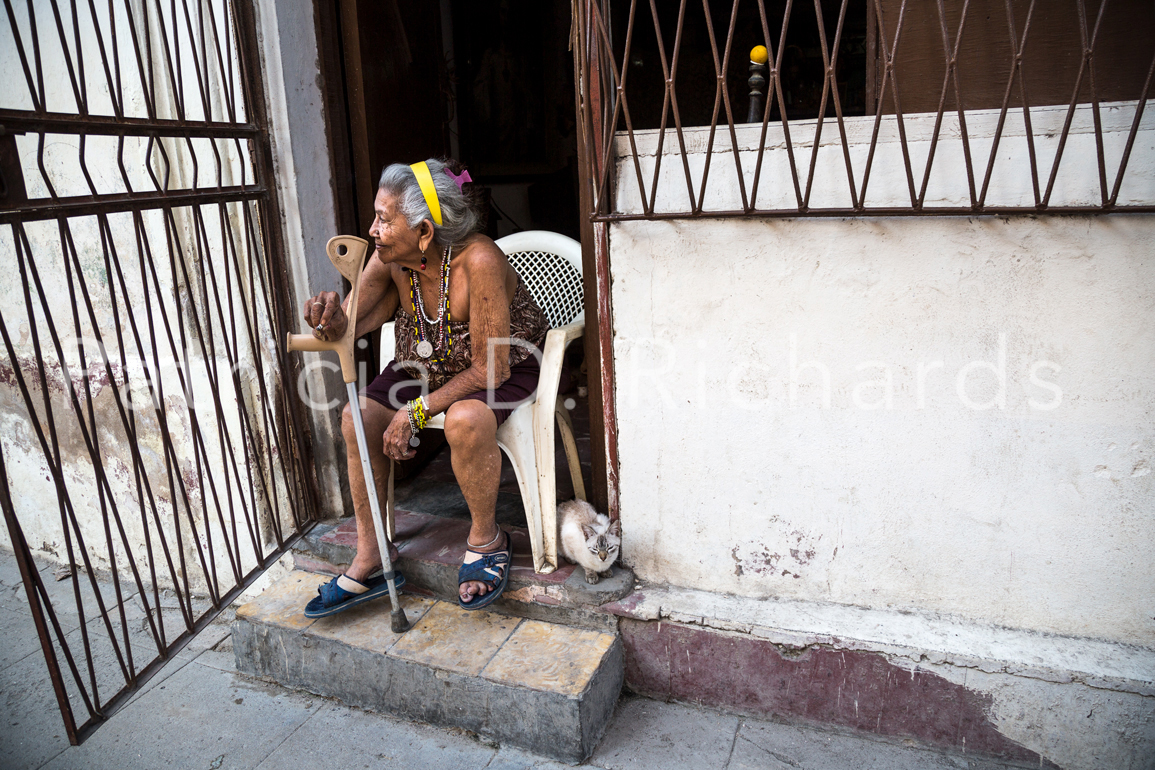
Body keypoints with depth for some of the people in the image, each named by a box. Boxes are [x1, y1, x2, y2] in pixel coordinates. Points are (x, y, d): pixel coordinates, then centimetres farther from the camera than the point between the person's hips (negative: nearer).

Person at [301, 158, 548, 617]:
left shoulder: (478, 262, -33)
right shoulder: (389, 260, -15)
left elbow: (490, 368, -29)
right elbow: (350, 325, -14)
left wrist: (418, 410, -28)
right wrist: (332, 324, -39)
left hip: (507, 370, -6)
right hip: (428, 367, 6)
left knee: (465, 419, -37)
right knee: (358, 416, -13)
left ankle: (485, 539, -7)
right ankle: (370, 558, 1)